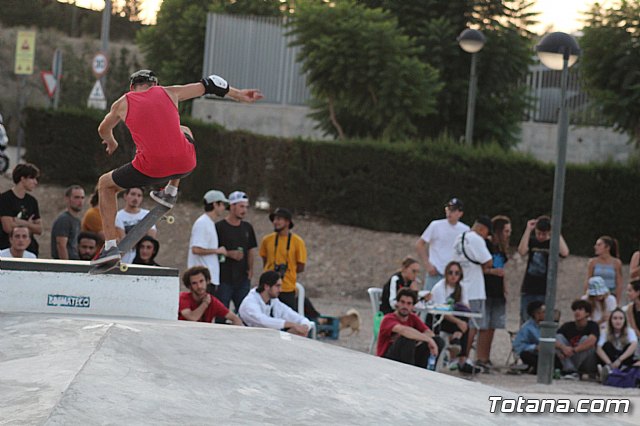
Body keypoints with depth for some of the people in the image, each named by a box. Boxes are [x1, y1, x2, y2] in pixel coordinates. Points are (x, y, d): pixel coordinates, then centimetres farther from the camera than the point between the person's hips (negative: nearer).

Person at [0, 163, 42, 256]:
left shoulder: (32, 201, 13)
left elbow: (39, 230, 9)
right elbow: (8, 227, -14)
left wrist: (22, 223, -9)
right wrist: (29, 225, -1)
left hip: (30, 249, 6)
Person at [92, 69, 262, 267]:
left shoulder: (122, 104, 12)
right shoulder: (168, 93, 15)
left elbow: (103, 130, 31)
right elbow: (206, 85, 26)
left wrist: (111, 143, 54)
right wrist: (238, 94, 39)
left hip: (150, 169, -3)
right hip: (185, 165, 3)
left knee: (105, 185, 21)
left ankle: (110, 246, 6)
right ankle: (171, 191, 35)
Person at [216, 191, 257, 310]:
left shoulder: (247, 228, 13)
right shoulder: (219, 227, -4)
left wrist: (250, 269, 5)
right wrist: (229, 254, -18)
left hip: (243, 278, 5)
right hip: (224, 279, -5)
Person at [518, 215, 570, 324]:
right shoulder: (531, 241, 7)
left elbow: (564, 253, -20)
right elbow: (522, 251, -14)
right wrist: (528, 230, -12)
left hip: (545, 291, -2)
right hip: (528, 290, 2)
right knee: (525, 322, 4)